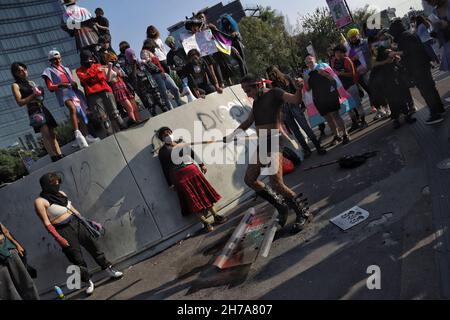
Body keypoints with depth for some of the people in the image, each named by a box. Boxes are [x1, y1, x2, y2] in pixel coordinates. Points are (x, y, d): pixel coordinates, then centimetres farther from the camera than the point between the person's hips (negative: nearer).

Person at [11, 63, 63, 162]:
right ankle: (54, 158, -24)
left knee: (52, 134, 0)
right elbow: (20, 102, -6)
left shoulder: (31, 82, 21)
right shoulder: (15, 85, 3)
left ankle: (60, 156, -2)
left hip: (43, 109, 7)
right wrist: (33, 95, -13)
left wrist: (40, 92, 3)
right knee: (46, 135, -18)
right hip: (34, 111, -7)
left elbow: (41, 94, 25)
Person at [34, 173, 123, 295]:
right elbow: (47, 223, -14)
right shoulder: (40, 201, -12)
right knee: (77, 259, 3)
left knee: (93, 247, 11)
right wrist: (59, 238, -19)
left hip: (77, 223, 6)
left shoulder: (60, 193, 6)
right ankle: (88, 282, 22)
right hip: (64, 231, -6)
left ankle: (109, 270, 26)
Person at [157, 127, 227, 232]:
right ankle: (205, 222, -4)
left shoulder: (181, 144, 17)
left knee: (204, 192, 0)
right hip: (179, 176, -4)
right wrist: (170, 184, -2)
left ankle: (215, 215, 6)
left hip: (192, 170, 4)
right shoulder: (163, 152, 5)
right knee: (192, 199, -4)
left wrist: (201, 164, 8)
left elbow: (193, 154, 16)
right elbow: (165, 169, 1)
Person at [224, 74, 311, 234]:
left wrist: (299, 87, -37)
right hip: (262, 144, 9)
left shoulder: (274, 93, -5)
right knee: (250, 179, 10)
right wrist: (231, 136, 31)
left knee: (276, 183, -18)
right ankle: (282, 206, 19)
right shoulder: (256, 101, 18)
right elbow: (248, 122, 30)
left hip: (274, 142, -9)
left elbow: (296, 100, -18)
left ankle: (303, 212, 4)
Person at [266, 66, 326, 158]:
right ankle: (306, 150, 13)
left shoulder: (286, 78, 2)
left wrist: (302, 104, -5)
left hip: (294, 106, -2)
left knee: (305, 127, -4)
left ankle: (318, 147, 1)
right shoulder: (272, 85, 6)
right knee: (295, 131, 5)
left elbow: (296, 90, 0)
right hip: (284, 111, 2)